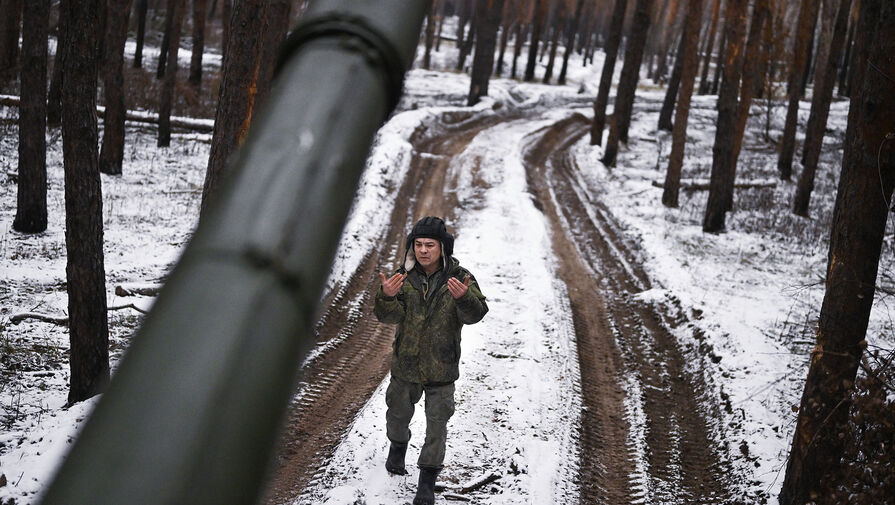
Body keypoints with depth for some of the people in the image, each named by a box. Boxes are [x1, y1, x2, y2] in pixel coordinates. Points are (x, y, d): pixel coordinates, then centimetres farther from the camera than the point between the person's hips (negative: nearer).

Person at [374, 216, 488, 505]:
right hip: (405, 363, 2)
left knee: (437, 424, 5)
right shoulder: (404, 277, -7)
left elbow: (475, 315, -20)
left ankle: (427, 480, 20)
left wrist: (464, 297, -42)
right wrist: (387, 297, -38)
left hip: (441, 367, -2)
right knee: (398, 412, 23)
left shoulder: (459, 277, -11)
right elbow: (391, 316, -15)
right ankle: (398, 445, 54)